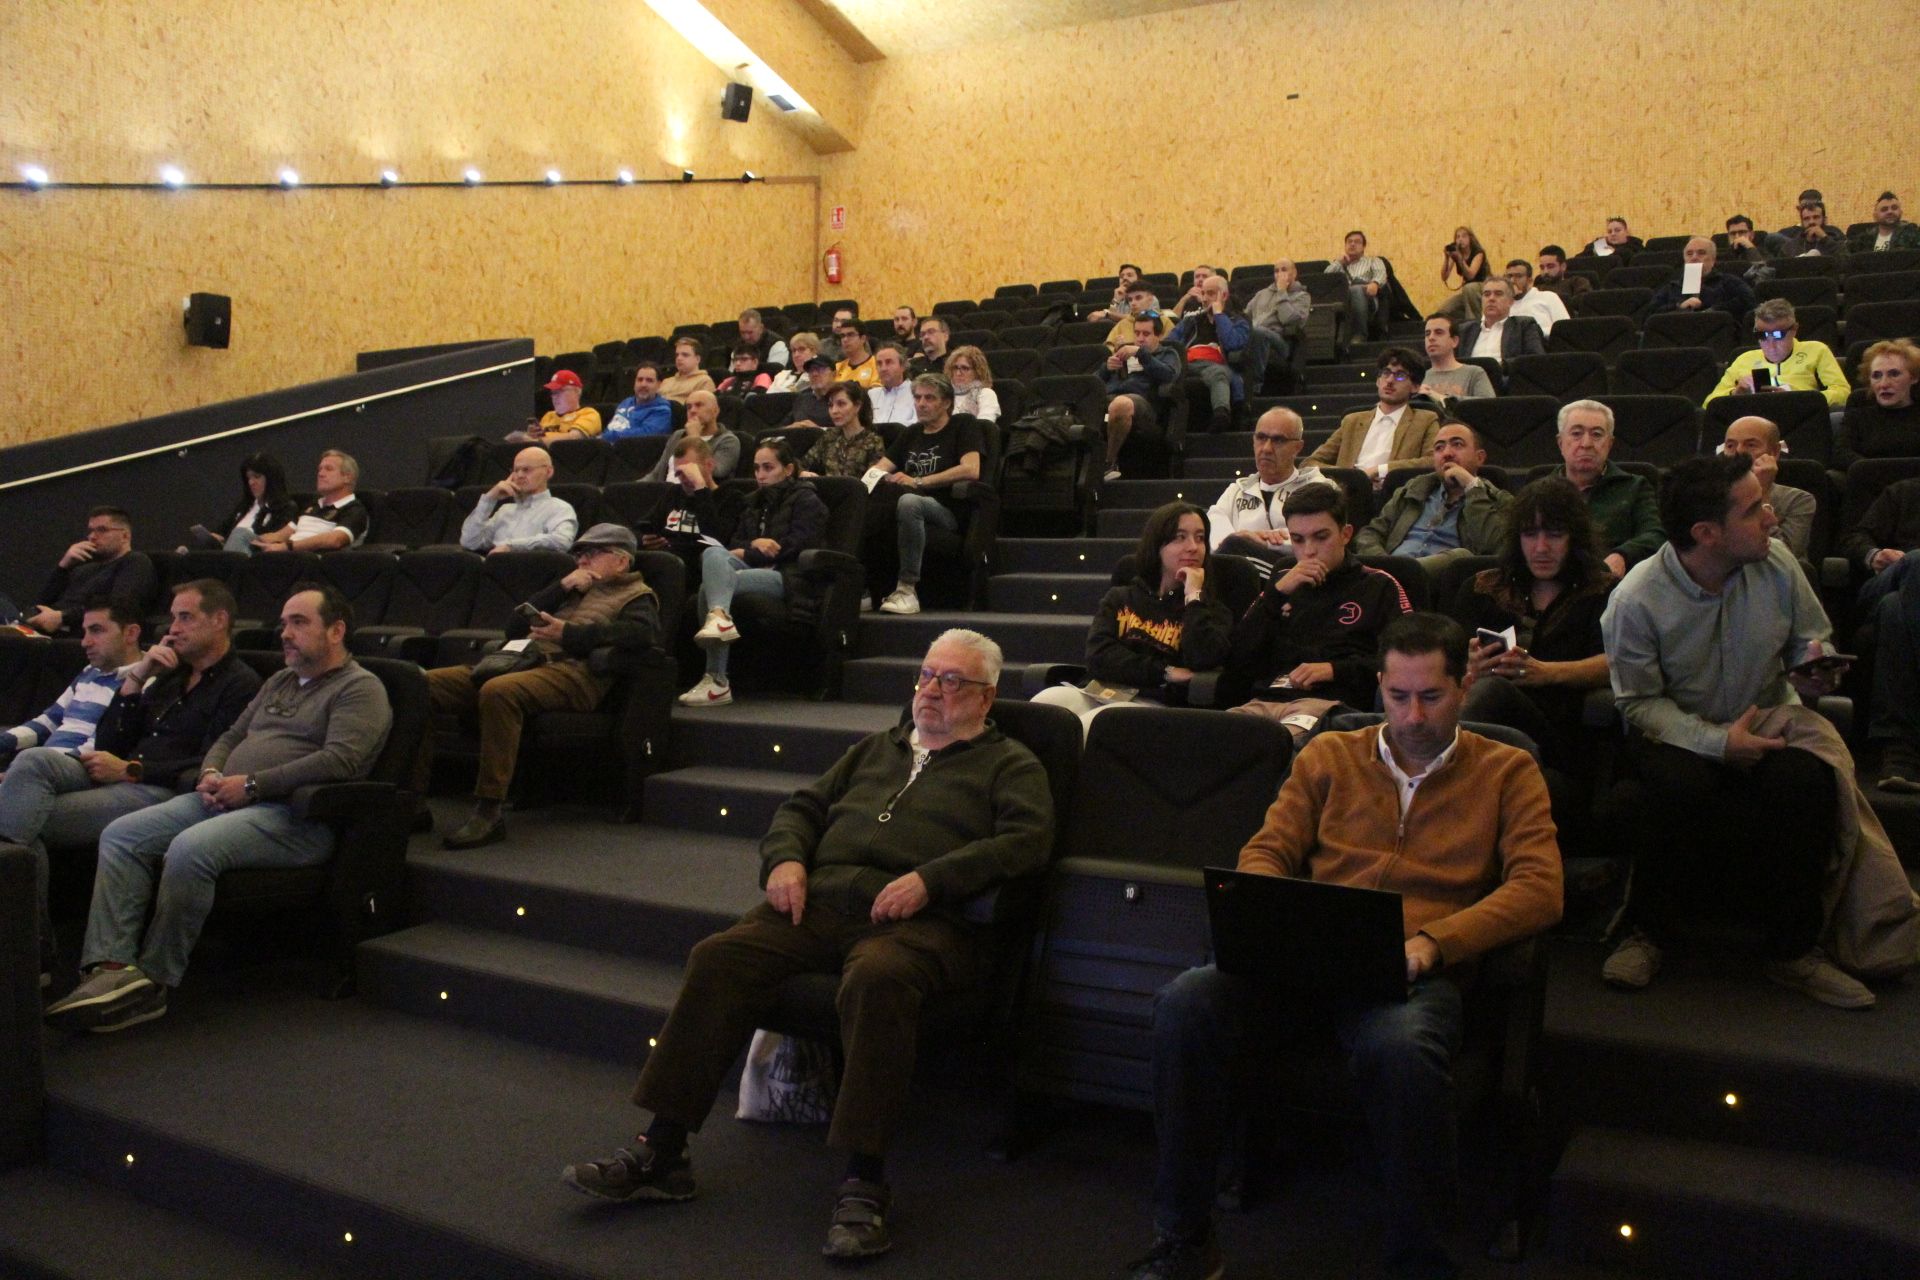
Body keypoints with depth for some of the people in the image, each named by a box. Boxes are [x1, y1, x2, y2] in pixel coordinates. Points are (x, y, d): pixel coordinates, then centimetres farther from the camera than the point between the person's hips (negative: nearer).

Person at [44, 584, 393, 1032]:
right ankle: (112, 967, -20)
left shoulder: (360, 688, -2)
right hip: (226, 799, 9)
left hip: (295, 816, -9)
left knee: (190, 849, -32)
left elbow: (339, 761, -17)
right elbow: (231, 737, 28)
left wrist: (251, 785, -16)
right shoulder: (278, 682, 27)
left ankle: (153, 981, -17)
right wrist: (212, 773, 3)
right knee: (121, 835, -9)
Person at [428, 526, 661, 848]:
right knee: (424, 684, -13)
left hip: (572, 671, -7)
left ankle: (489, 812, -34)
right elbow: (514, 628, 25)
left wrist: (570, 634, -15)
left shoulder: (636, 594, 16)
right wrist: (562, 587, 15)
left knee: (498, 691, -38)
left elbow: (644, 632, -9)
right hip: (523, 660, 7)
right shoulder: (572, 588, 37)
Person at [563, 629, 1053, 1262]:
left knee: (877, 978, -39)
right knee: (718, 958, -18)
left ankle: (864, 1185, -32)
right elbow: (802, 808, 30)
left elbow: (1026, 840, -5)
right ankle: (661, 1153, -13)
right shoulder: (876, 748, 31)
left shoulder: (1010, 764, 14)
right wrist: (786, 857, 6)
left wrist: (929, 880, -16)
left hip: (917, 919, -5)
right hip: (821, 901, 5)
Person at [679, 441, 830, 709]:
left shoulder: (806, 501, 9)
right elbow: (734, 543, 22)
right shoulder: (755, 502, 31)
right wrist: (755, 544, -1)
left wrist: (746, 554, -3)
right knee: (713, 553, -27)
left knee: (709, 586, -28)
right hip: (753, 569, 6)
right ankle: (719, 616, -50)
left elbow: (797, 547, -5)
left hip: (784, 576, -6)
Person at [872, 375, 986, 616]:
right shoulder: (911, 433, 26)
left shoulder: (963, 426, 7)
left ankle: (907, 589, -34)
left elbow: (971, 470, -10)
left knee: (909, 501, -39)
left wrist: (917, 482, -12)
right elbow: (882, 468, 21)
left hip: (947, 511, -5)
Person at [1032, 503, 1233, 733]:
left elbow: (1202, 662, -9)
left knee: (1090, 725, -35)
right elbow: (1099, 655, 2)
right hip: (1099, 693, 3)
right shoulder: (1120, 598, 21)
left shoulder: (1211, 608, 14)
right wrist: (1165, 672, -8)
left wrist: (1193, 596, -1)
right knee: (1046, 701, -30)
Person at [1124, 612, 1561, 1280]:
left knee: (1401, 1049, -40)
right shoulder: (1329, 756, 20)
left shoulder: (1507, 771, 14)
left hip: (1416, 972, -2)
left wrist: (1430, 941, -13)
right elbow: (1265, 853, 17)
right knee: (1186, 1002, -27)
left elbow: (1539, 889, 2)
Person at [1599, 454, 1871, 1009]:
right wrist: (1717, 741, -25)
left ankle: (1793, 949, -12)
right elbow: (1640, 703, -11)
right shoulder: (1636, 600, -17)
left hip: (1768, 724, 3)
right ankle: (1646, 932, -12)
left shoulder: (1776, 562, -6)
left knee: (1809, 781, -30)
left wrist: (1814, 671, -14)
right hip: (1677, 734, -3)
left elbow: (1810, 641, 10)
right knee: (1683, 788, -37)